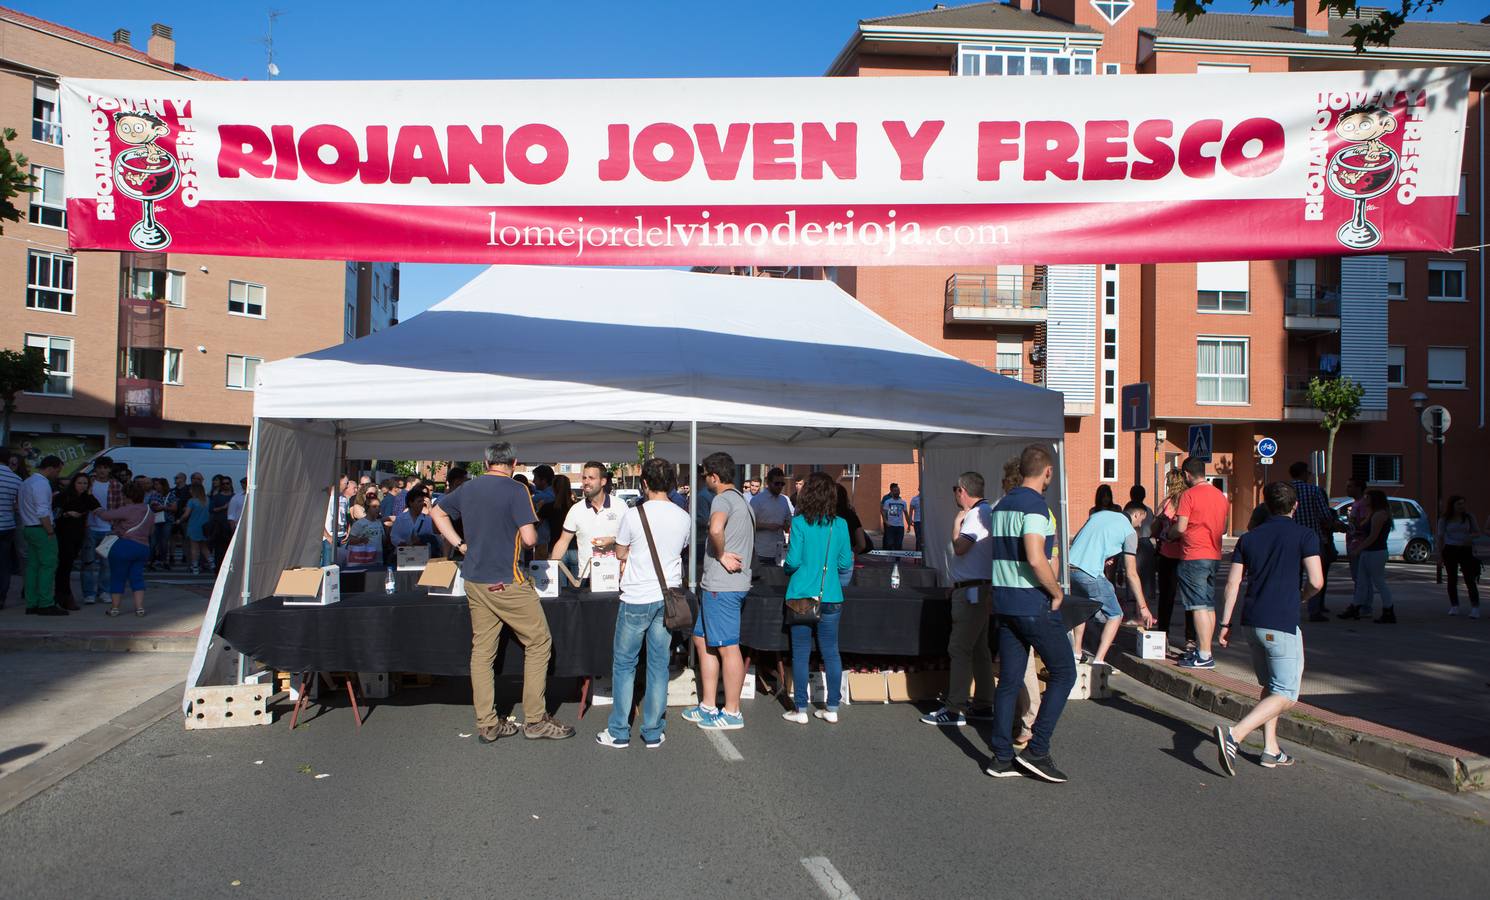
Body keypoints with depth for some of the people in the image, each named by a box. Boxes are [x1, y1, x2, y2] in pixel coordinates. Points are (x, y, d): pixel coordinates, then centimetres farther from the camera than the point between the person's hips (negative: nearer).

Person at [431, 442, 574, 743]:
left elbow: (436, 512, 24)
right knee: (539, 642, 5)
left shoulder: (467, 489, 9)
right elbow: (529, 538, -18)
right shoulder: (516, 490, -12)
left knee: (482, 650, 10)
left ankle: (487, 725, 15)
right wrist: (529, 536, 5)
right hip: (506, 582, -7)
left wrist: (460, 544, 19)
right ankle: (535, 720, 7)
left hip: (474, 581, 7)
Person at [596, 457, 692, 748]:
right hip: (667, 597, 4)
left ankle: (619, 732, 13)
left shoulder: (633, 515, -12)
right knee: (659, 664, 10)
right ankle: (653, 732, 15)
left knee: (624, 664, 9)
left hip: (636, 599, -3)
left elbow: (620, 553, 2)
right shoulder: (684, 518, 0)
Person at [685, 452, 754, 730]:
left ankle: (732, 712, 6)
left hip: (722, 586, -10)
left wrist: (721, 555, -19)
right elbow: (749, 543, 27)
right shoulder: (742, 500, 18)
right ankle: (708, 706, 21)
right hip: (716, 585, 10)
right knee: (702, 640, 16)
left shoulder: (723, 499, -14)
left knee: (728, 647, -2)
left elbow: (716, 529, -36)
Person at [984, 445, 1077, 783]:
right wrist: (1057, 592, -11)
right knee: (1063, 673, 4)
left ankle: (1002, 757, 11)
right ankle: (1037, 750, 0)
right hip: (1034, 603, -8)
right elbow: (1036, 559, -25)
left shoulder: (1001, 505, 13)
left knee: (1009, 679, 10)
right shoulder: (1035, 505, -14)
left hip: (1004, 602, 8)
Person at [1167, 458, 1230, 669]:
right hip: (1214, 555, 8)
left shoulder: (1189, 495, -12)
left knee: (1199, 606, -7)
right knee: (1209, 606, 12)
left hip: (1193, 556, -8)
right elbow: (1223, 528, 19)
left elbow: (1180, 527, -15)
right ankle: (1203, 650, 17)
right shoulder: (1221, 496, 12)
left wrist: (1169, 532, 5)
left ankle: (1204, 656, -8)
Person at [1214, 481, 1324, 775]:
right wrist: (1301, 597, 11)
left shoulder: (1249, 538, 9)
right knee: (1286, 695, -2)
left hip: (1252, 621, 6)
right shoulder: (1305, 535, -4)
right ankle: (1234, 735, -20)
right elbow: (1316, 582, -11)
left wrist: (1225, 623, 10)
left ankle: (1271, 749, 19)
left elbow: (1232, 583, 6)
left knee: (1270, 687, 21)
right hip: (1282, 624, -6)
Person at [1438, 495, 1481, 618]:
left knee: (1470, 579, -8)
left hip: (1466, 550, 0)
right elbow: (1440, 537, 3)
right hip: (1450, 550, 0)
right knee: (1452, 579, 7)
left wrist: (1471, 536, -13)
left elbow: (1477, 533, 11)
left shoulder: (1469, 518, 5)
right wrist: (1440, 554, -2)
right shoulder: (1444, 519, 2)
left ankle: (1475, 607, -9)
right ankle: (1454, 606, 18)